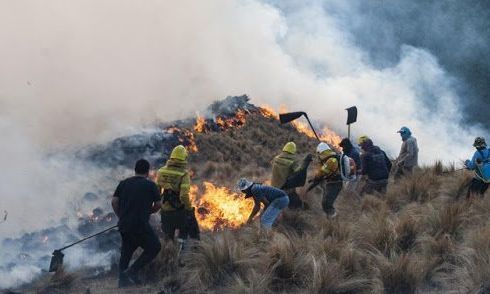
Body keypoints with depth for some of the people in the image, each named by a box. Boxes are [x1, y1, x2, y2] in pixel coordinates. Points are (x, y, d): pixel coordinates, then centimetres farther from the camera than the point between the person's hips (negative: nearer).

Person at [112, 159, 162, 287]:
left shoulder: (124, 183, 10)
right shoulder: (150, 185, 0)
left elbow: (114, 201, 4)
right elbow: (158, 204, 1)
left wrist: (120, 216, 15)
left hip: (123, 224, 6)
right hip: (140, 224, -6)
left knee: (126, 250, 20)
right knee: (154, 247, 6)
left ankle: (123, 279, 19)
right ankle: (133, 271, -3)